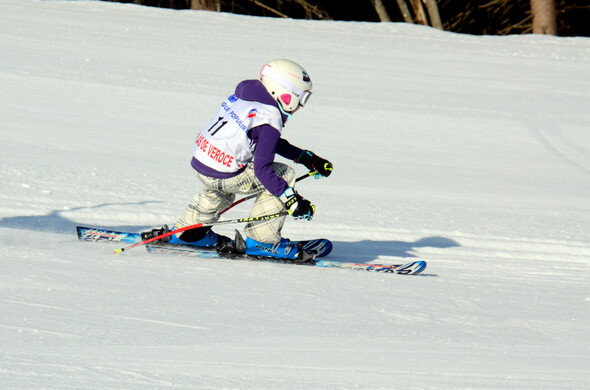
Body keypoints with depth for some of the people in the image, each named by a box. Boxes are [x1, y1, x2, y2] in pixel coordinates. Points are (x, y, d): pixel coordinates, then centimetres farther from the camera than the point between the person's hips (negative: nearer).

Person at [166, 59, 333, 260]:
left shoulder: (245, 93, 9)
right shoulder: (270, 120, -18)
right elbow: (262, 169, -24)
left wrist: (307, 158, 21)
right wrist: (291, 199, -22)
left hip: (199, 162, 9)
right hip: (222, 175, -9)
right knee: (284, 175, 0)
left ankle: (190, 231, 46)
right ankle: (261, 240, 2)